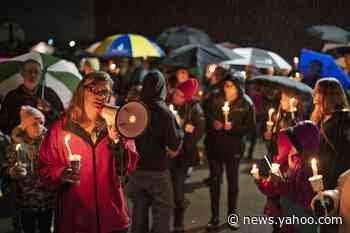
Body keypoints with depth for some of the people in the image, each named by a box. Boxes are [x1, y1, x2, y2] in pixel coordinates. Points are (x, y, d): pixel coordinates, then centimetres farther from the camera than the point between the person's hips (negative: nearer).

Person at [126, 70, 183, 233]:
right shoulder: (163, 111, -15)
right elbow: (175, 146, -16)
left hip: (136, 170, 4)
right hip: (158, 171, -4)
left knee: (139, 213, 16)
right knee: (162, 217, 8)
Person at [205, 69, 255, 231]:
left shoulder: (246, 104, -10)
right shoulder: (217, 99, -6)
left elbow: (251, 127, -9)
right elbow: (208, 116, 6)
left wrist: (233, 127, -22)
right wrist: (213, 123, -15)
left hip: (234, 147, -1)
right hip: (216, 145, 1)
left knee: (233, 181, 13)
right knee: (215, 181, 4)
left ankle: (232, 216, 29)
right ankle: (215, 217, 16)